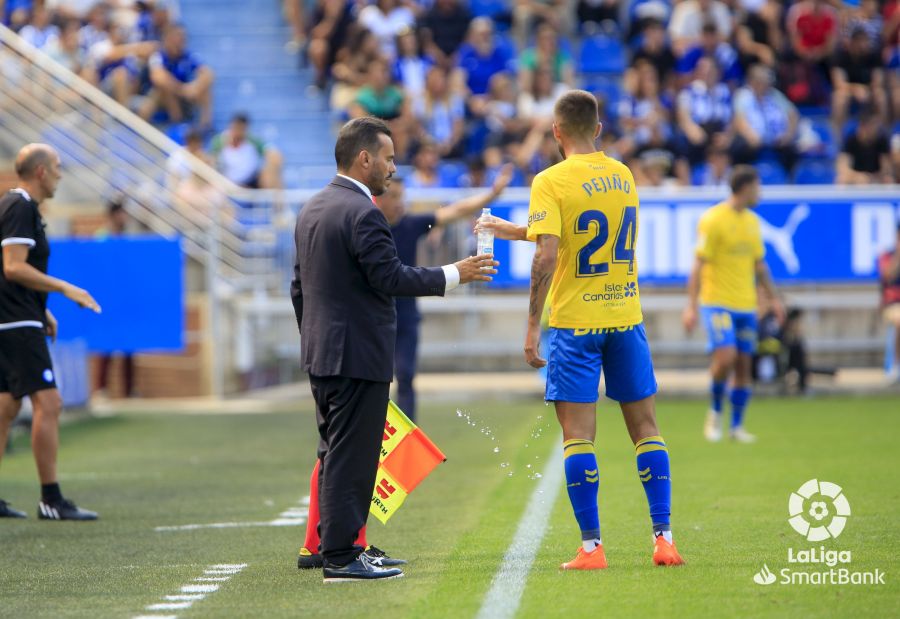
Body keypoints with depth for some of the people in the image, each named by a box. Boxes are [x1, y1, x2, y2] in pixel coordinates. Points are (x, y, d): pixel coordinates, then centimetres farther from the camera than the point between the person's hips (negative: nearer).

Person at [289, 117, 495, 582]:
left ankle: (334, 546, 19)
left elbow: (299, 286, 18)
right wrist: (454, 275, -12)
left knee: (335, 455, 15)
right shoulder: (362, 213, -16)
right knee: (351, 457, -6)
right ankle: (341, 558, -5)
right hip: (358, 356, -9)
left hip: (320, 354, 9)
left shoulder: (312, 210, 13)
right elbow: (390, 279, -20)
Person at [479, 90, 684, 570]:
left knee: (578, 435, -1)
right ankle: (663, 537, 8)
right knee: (645, 427, 11)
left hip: (574, 322, -4)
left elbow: (548, 255, -19)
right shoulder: (623, 177, 8)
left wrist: (532, 326, -15)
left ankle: (591, 547, -4)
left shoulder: (550, 182, -9)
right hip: (625, 315, 4)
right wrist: (516, 231, 27)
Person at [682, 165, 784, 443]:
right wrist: (691, 306, -15)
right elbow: (699, 264, -11)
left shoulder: (752, 221, 12)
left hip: (746, 305, 6)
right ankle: (715, 411, 3)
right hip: (717, 302, -6)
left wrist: (773, 298, 17)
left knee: (744, 364, 4)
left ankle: (737, 425, 13)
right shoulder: (713, 220, -9)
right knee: (725, 356, -19)